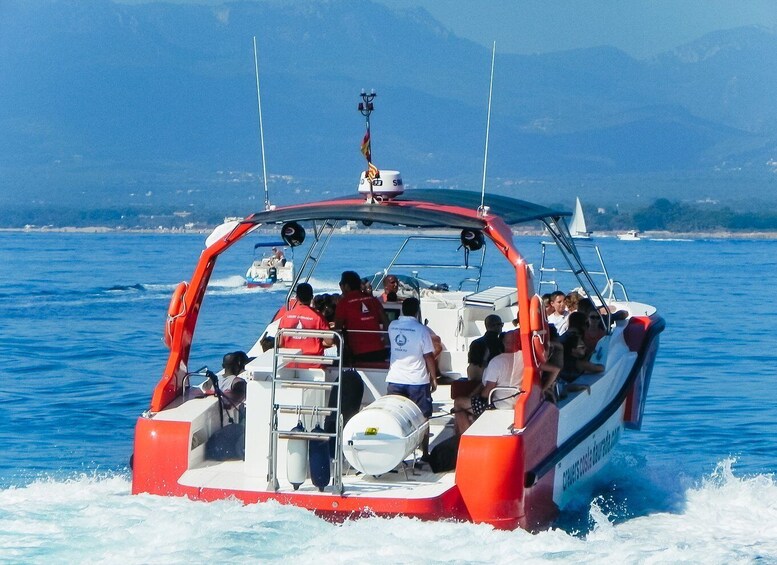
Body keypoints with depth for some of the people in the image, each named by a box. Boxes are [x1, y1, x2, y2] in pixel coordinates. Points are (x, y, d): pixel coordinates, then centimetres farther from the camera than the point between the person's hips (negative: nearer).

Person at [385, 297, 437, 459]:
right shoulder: (421, 330, -12)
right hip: (418, 381, -3)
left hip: (394, 380, 3)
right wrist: (434, 378, 1)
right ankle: (425, 453, 10)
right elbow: (429, 356, -9)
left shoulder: (392, 326, 1)